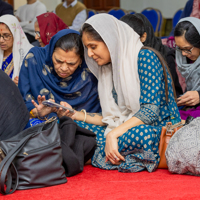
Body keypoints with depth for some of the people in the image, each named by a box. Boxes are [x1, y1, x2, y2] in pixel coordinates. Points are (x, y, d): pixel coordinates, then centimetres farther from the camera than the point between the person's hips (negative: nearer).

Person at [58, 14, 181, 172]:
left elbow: (150, 111, -20)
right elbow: (113, 119, 13)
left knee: (139, 133, -41)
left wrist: (113, 135, -26)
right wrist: (75, 114, 5)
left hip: (161, 131, -6)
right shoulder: (109, 68, 13)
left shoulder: (145, 57, -10)